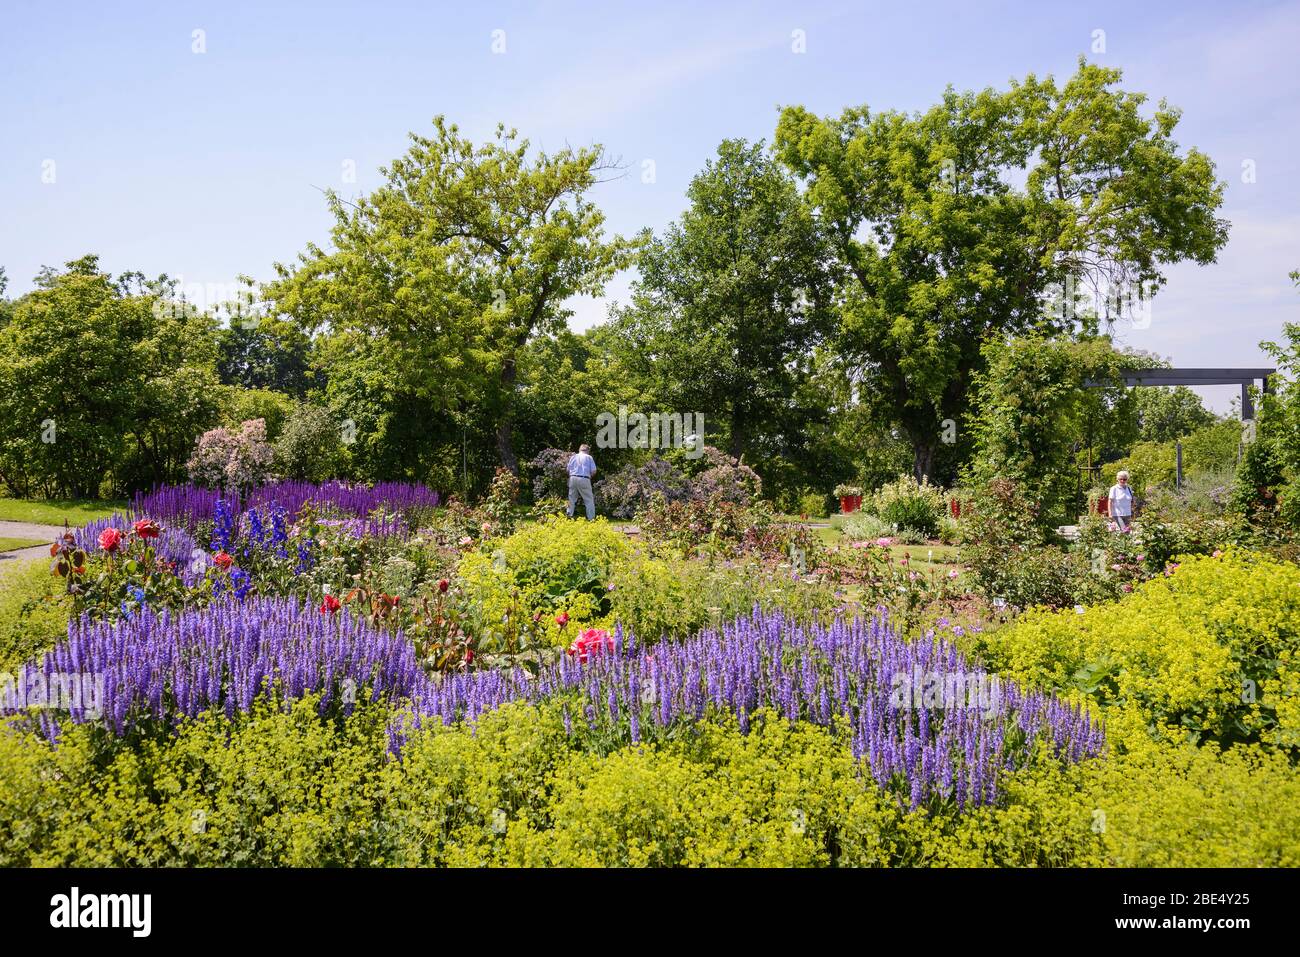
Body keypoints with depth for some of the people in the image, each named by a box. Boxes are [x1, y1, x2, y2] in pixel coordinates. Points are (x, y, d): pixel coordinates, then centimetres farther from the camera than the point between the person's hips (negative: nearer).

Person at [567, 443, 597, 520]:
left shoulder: (573, 457, 14)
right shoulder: (589, 457, 5)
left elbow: (568, 470, 12)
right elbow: (593, 471, 0)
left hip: (573, 478, 3)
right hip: (584, 479, -3)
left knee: (572, 499, 13)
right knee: (589, 500, 3)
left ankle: (569, 516, 12)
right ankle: (591, 518, 1)